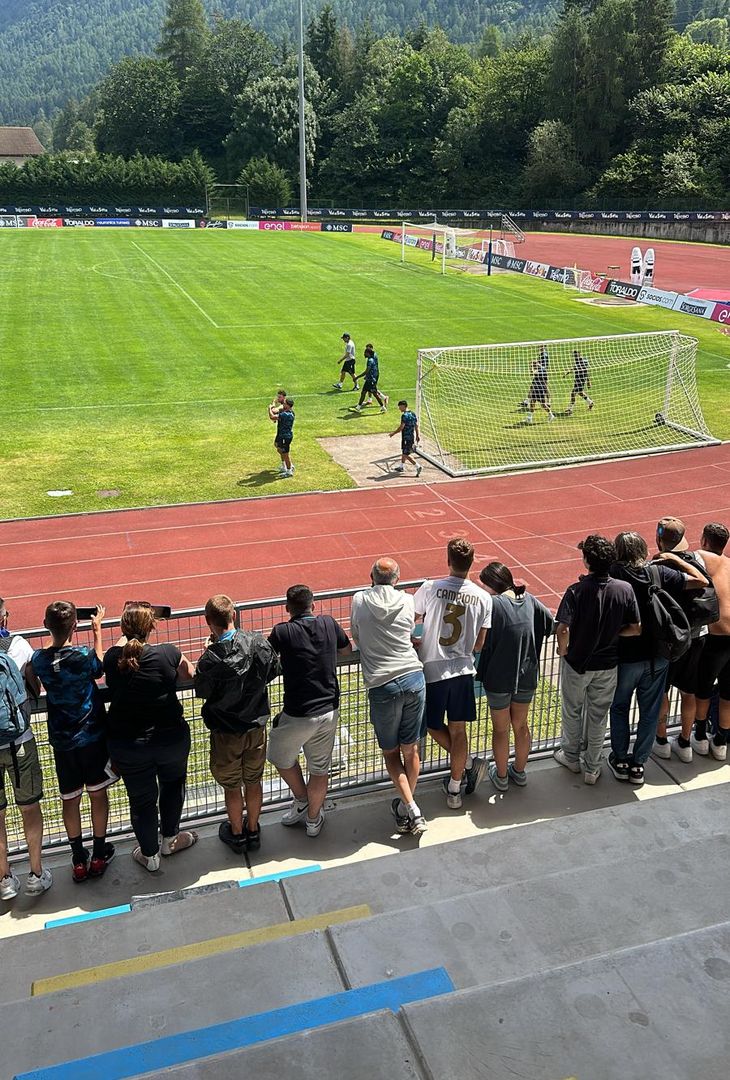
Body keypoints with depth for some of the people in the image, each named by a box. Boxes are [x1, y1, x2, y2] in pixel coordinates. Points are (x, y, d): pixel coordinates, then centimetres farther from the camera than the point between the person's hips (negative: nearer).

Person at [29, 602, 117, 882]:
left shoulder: (38, 659, -12)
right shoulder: (84, 656, -21)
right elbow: (99, 670, 2)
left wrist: (55, 627, 7)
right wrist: (97, 630, 8)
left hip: (61, 740, 2)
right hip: (92, 735, -2)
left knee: (69, 799, 15)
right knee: (98, 793, 16)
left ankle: (79, 860, 26)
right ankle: (99, 854, 27)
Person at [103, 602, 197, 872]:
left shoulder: (112, 658, -11)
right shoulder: (168, 654, -18)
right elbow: (189, 673, 1)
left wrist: (129, 631, 25)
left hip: (127, 745, 1)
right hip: (170, 738, -1)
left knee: (141, 799, 17)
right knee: (173, 783, 27)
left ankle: (149, 855, 34)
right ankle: (170, 839, 43)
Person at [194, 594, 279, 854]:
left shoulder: (211, 659, -28)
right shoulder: (259, 642, -16)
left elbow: (201, 691, -9)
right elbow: (273, 671, 1)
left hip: (226, 732, -3)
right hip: (256, 726, 3)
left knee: (232, 787, 17)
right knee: (254, 781, 22)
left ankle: (237, 834, 36)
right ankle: (253, 831, 38)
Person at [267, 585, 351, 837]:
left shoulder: (282, 632, -13)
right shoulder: (329, 623, -3)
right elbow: (347, 649, 15)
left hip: (298, 715, -4)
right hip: (329, 710, 4)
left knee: (281, 758, 25)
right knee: (320, 769, 19)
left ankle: (302, 801, 40)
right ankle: (313, 820, 34)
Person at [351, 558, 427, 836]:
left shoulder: (359, 600, 3)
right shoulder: (407, 601, 6)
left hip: (382, 686, -2)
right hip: (414, 678, 2)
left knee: (390, 753, 12)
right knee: (410, 749, 14)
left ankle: (411, 810, 1)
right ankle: (407, 808, 25)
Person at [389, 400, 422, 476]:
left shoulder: (404, 415, -18)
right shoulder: (413, 414, 8)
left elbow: (401, 427, -20)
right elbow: (416, 426, 12)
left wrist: (393, 433, -9)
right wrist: (418, 435, 19)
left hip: (406, 437, -9)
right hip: (412, 436, 9)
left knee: (406, 454, -5)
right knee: (404, 452, 22)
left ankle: (418, 466, -12)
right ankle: (401, 467, 34)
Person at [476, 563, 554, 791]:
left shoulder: (493, 604, -21)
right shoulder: (528, 599, -4)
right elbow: (550, 625, 4)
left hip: (499, 678, -5)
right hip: (527, 676, 5)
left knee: (500, 729, 14)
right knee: (521, 725, 22)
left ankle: (501, 776, 29)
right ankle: (519, 772, 38)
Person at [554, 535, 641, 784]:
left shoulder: (576, 591, -23)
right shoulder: (625, 589, -13)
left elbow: (563, 629, -29)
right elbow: (635, 629, -7)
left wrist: (563, 650, -9)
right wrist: (612, 633, 8)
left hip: (577, 662, -2)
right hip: (608, 665, 3)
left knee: (572, 712, 21)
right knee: (598, 717, 18)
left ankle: (571, 756, 40)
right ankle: (592, 768, 30)